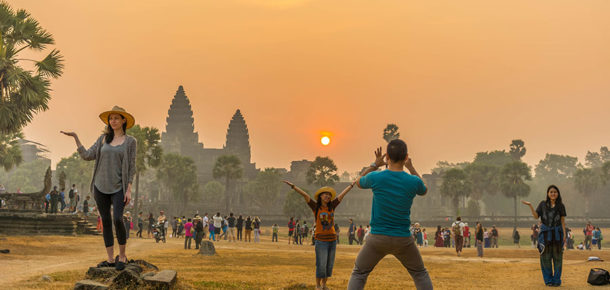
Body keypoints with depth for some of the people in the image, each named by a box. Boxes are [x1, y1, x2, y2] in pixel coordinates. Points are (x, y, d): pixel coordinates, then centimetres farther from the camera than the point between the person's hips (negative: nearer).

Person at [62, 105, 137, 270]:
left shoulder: (130, 141, 0)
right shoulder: (103, 139, 10)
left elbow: (131, 167, -2)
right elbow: (87, 156, 5)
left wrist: (129, 190, -8)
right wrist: (75, 138, -1)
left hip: (118, 188, -4)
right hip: (101, 187, 4)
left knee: (117, 220, -19)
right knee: (106, 222, 4)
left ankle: (122, 255, -2)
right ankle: (110, 259, 10)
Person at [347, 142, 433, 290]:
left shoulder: (375, 177, -12)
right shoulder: (414, 181, -10)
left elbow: (359, 182, 12)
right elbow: (424, 190, 17)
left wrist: (375, 165, 17)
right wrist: (411, 168, 23)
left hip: (377, 238, -1)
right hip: (403, 239, 1)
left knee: (359, 274, 14)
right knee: (420, 274, 19)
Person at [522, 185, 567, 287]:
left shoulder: (561, 206, 6)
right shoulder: (543, 204, 6)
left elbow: (563, 221, 5)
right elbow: (536, 216, -2)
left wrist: (564, 234, -1)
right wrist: (530, 206, -14)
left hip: (557, 233, 0)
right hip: (545, 232, 0)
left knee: (557, 257, 2)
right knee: (546, 257, 0)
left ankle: (557, 280, 10)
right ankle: (548, 280, 10)